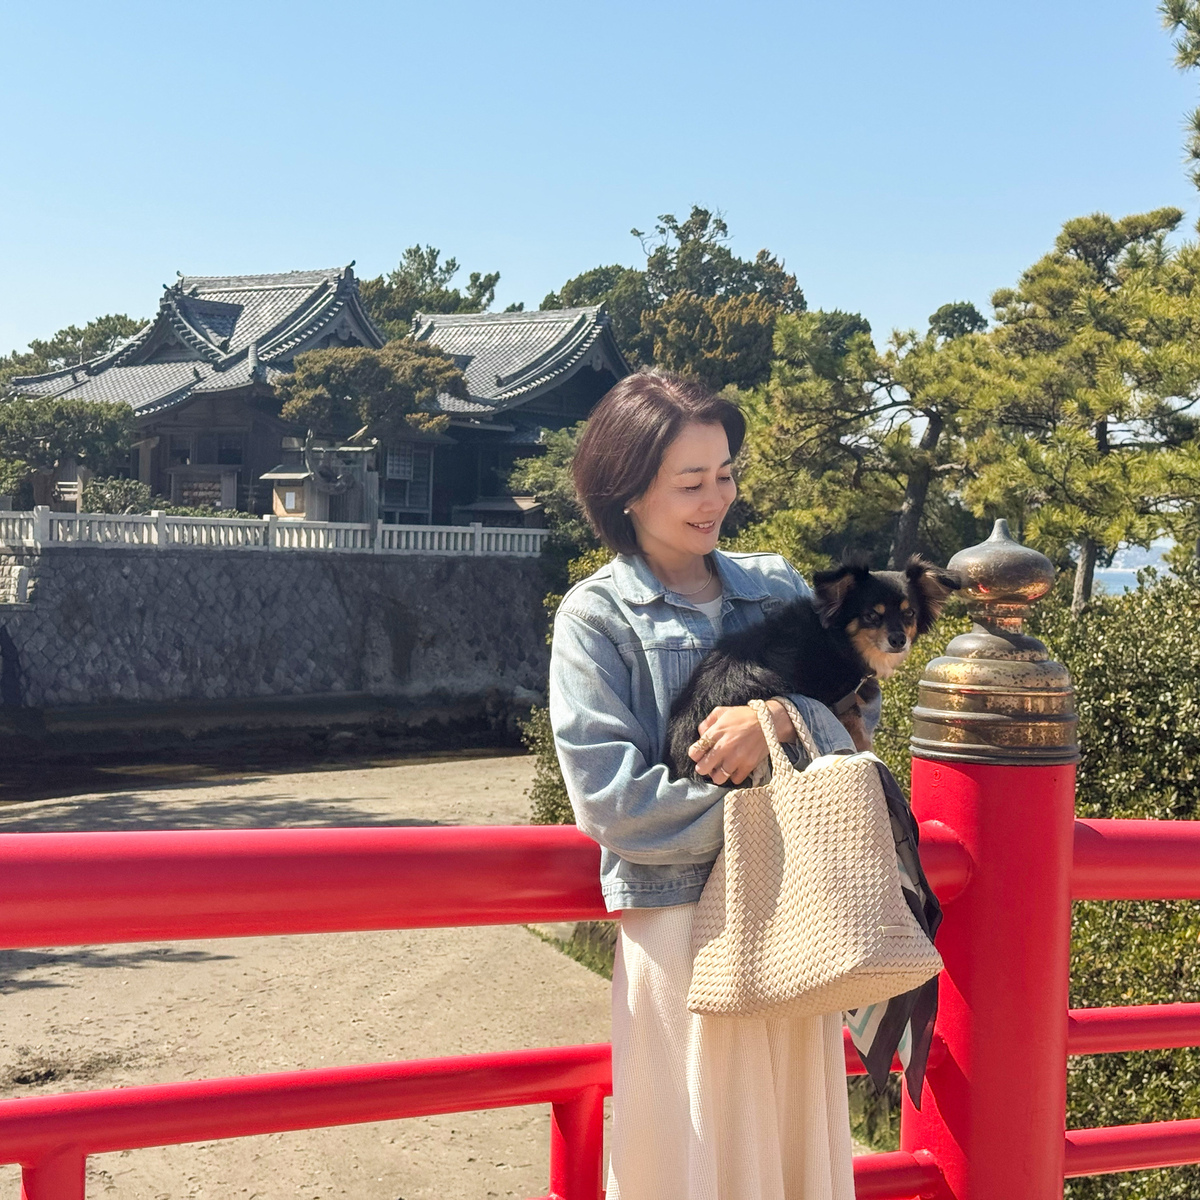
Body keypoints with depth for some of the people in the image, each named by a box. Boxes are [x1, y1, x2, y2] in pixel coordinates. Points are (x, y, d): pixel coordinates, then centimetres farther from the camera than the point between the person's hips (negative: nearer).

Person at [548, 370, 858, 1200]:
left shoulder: (777, 588, 9)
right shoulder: (596, 618, -5)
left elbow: (851, 723, 5)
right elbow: (609, 795, -13)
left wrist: (782, 719, -16)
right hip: (681, 921, -4)